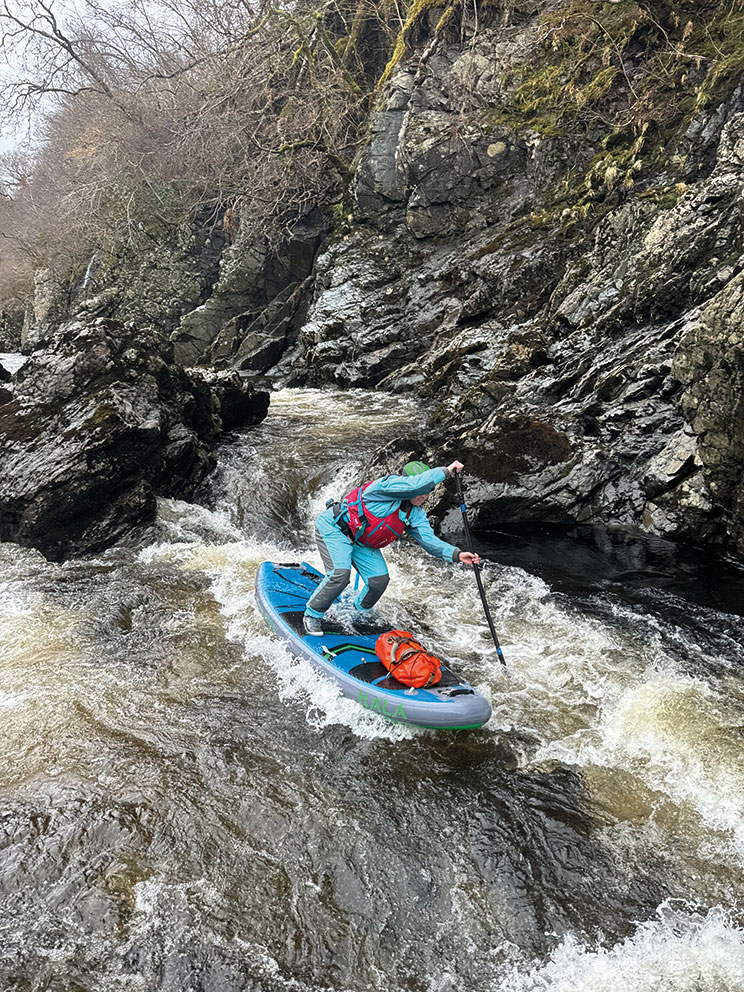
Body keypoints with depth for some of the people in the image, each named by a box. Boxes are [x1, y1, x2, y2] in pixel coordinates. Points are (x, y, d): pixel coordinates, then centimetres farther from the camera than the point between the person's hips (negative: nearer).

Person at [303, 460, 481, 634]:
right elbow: (417, 484, -44)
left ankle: (359, 612, 27)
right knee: (340, 574, -24)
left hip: (361, 542, 8)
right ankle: (312, 615, -3)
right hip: (334, 527, -8)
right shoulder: (389, 484, -26)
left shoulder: (416, 514, -4)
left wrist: (457, 554, -27)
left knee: (379, 580, -3)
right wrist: (446, 470, -35)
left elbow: (430, 540, -12)